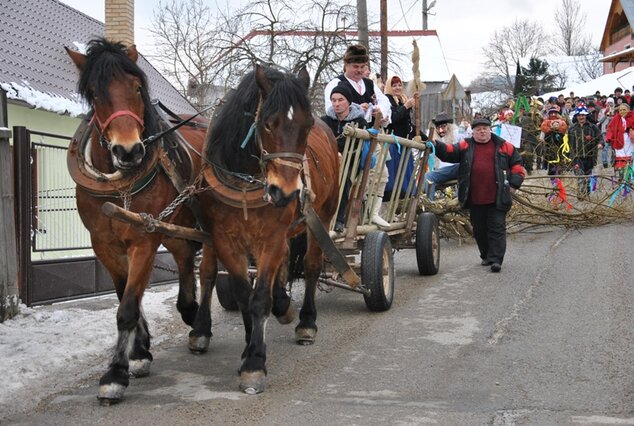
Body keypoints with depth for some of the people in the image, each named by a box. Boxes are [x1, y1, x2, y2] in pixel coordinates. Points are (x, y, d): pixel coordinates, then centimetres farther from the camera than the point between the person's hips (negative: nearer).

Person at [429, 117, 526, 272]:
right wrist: (436, 145, -21)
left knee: (497, 228, -6)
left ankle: (496, 259, -7)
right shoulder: (465, 146, 10)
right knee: (479, 229, 11)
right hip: (475, 200, 3)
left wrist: (514, 184, 2)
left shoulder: (504, 147, 7)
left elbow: (517, 165, 11)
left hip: (497, 199, -2)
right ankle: (486, 256, 26)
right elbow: (449, 152, -3)